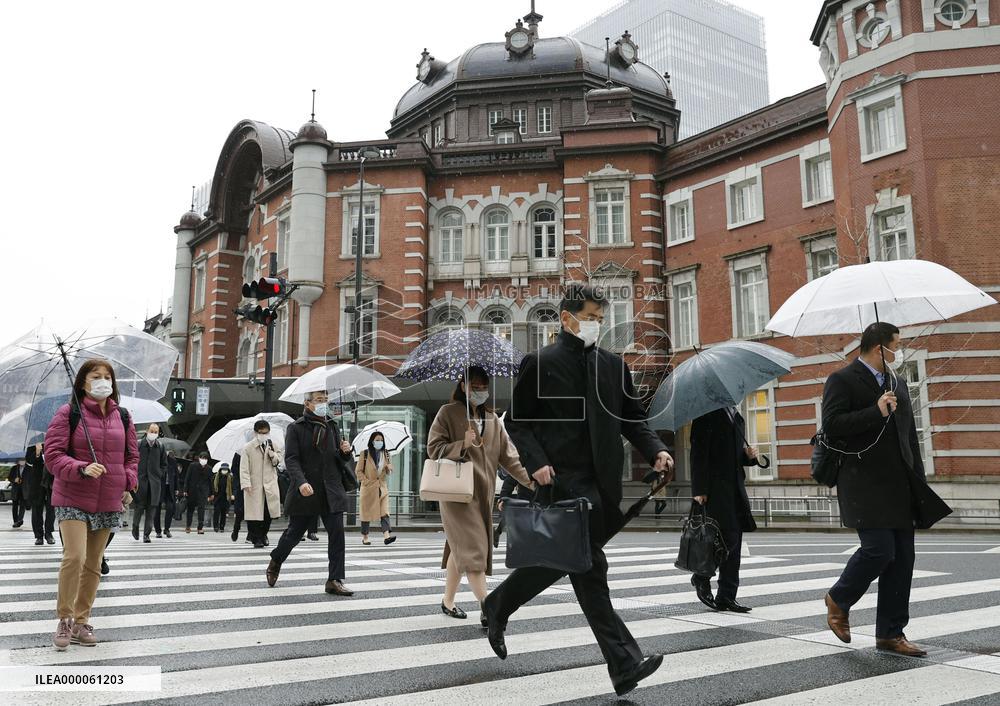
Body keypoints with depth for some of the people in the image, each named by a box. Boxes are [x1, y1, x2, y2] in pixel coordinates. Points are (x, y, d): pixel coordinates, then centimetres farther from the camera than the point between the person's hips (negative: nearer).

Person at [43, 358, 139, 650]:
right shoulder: (68, 413, -5)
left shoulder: (122, 417, 8)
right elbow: (53, 455, -10)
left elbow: (131, 455, 15)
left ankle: (81, 621, 22)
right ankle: (65, 620, 3)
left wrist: (128, 484, 0)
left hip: (108, 502, 4)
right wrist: (82, 469, -25)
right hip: (72, 499, -4)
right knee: (74, 557, -16)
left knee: (93, 564, 10)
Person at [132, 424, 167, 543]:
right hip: (141, 480, -2)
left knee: (151, 508, 0)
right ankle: (135, 527, 22)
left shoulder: (161, 447, 8)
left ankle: (146, 534, 5)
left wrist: (159, 475, 4)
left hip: (154, 482, 2)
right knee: (139, 506, -2)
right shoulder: (139, 445, 1)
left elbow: (164, 465, 16)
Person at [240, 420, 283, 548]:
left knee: (269, 513, 3)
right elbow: (244, 468, -4)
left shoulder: (272, 445, 12)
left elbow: (279, 461, 11)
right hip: (254, 485, -3)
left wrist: (272, 454, -9)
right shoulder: (248, 448, -1)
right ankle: (256, 539, 8)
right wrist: (246, 483, -13)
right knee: (254, 513, -3)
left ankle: (263, 534, 25)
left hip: (270, 484, 3)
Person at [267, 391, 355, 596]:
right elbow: (291, 459, -10)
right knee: (294, 532, 9)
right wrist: (301, 482, -26)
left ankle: (335, 580, -1)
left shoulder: (332, 427, 14)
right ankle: (275, 562, 39)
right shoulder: (296, 428, -1)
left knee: (337, 534, -6)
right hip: (305, 491, -3)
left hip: (331, 491, 4)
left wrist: (345, 452, -5)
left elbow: (341, 459, 19)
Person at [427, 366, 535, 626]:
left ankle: (448, 601, 26)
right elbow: (433, 448, -6)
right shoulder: (448, 412, -2)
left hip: (483, 493, 6)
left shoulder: (492, 418, 14)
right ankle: (486, 606, -16)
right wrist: (462, 445, -21)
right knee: (472, 546, -13)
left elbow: (507, 453, 8)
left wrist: (528, 478, -4)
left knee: (460, 547, 14)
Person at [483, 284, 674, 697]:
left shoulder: (612, 365, 12)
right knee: (590, 567, -7)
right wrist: (536, 462, -15)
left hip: (602, 480, 6)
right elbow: (517, 421, -1)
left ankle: (499, 606, 38)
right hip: (564, 479, -6)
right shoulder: (540, 364, -2)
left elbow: (632, 418, 14)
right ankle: (624, 664, -1)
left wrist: (655, 451, -3)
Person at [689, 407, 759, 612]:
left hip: (736, 486, 8)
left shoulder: (735, 413, 19)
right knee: (728, 537, -11)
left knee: (734, 541, 6)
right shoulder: (706, 411, -6)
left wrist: (749, 455, 4)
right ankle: (701, 577, 12)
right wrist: (699, 489, -18)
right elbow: (698, 451, -12)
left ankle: (726, 597, 13)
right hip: (715, 486, -8)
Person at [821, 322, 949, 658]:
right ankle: (838, 600, 14)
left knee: (902, 558, 6)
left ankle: (890, 634, 16)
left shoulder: (897, 384, 19)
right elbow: (832, 425, -17)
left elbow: (910, 436, 22)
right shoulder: (842, 380, -4)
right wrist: (876, 412, -19)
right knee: (879, 549, -13)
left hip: (899, 486, 8)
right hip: (865, 485, -7)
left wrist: (919, 481, 17)